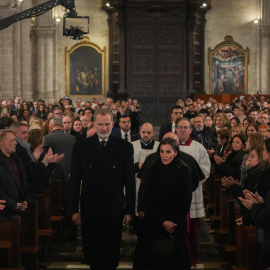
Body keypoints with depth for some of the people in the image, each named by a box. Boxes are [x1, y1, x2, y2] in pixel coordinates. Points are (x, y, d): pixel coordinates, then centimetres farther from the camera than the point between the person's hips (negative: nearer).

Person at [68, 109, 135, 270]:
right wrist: (74, 209, 0)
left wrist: (130, 210, -2)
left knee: (111, 255, 5)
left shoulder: (125, 147, 0)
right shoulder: (81, 147, 2)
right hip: (89, 209, 1)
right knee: (92, 254, 9)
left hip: (114, 210, -1)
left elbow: (130, 181, 1)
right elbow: (75, 180, 3)